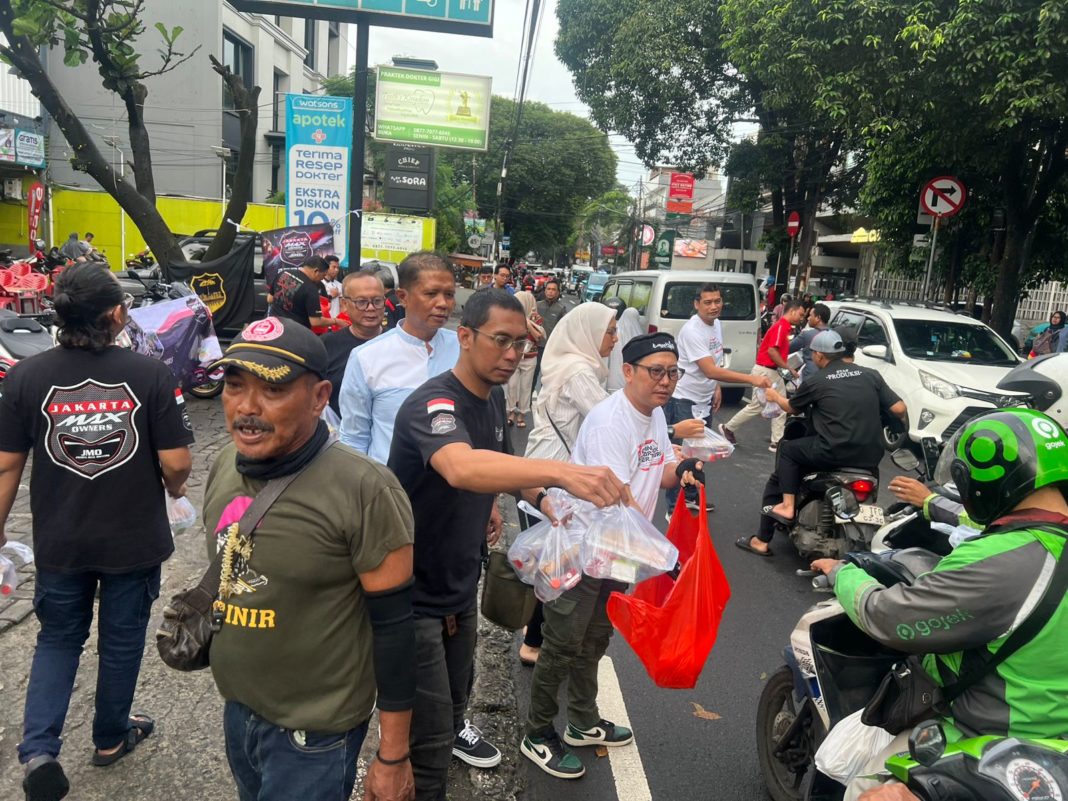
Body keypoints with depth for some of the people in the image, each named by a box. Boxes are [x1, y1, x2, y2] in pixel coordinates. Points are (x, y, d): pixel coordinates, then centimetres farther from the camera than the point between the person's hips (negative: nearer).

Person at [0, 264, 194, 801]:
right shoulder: (150, 374, -17)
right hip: (135, 538, -1)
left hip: (59, 541, 2)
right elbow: (176, 462, -16)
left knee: (58, 639, 23)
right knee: (121, 639, 19)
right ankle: (111, 736, 37)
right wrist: (175, 487, 7)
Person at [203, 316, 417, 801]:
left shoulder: (363, 492, -24)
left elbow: (395, 628, -19)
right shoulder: (223, 468, -3)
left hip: (313, 733, -6)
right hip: (236, 711, 7)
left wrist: (393, 758, -14)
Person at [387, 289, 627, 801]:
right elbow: (461, 468, -48)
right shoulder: (433, 403, -26)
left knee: (455, 692, 29)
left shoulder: (493, 397, 2)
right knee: (428, 744, -4)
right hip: (413, 592, -8)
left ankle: (454, 728, 56)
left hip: (461, 581, 8)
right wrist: (560, 471, -60)